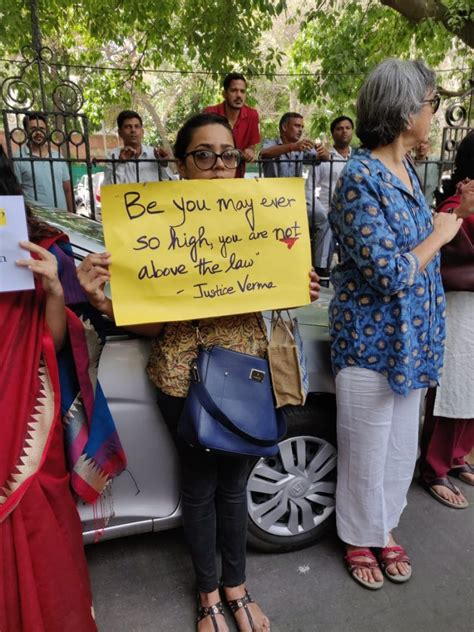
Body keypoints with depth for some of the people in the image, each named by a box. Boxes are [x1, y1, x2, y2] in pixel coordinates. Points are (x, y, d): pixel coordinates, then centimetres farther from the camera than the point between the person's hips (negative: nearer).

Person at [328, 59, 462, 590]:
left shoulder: (405, 171, 7)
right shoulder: (360, 178, -20)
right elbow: (388, 273, -23)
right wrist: (438, 235, -10)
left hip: (409, 338, 8)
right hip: (371, 340, -8)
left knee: (402, 444, 21)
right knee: (366, 449, 12)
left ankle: (385, 526, 44)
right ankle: (359, 537, 37)